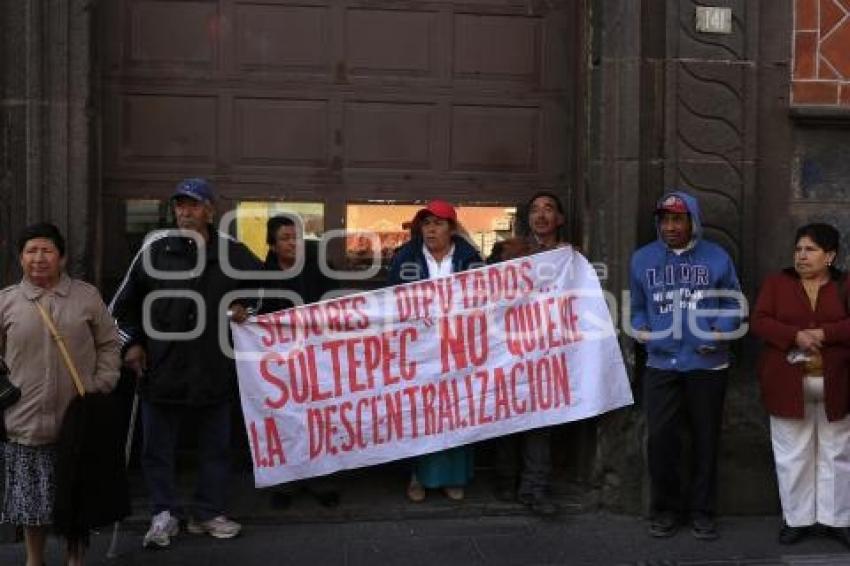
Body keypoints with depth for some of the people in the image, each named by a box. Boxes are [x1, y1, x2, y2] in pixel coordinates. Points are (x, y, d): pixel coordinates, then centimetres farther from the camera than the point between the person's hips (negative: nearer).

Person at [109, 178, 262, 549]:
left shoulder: (232, 251, -1)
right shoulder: (155, 248, -2)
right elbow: (124, 302, 9)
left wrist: (246, 306, 2)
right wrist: (130, 342, 2)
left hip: (215, 369, 1)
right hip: (161, 369, -1)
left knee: (216, 446, 11)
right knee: (158, 447, 8)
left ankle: (208, 513, 26)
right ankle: (164, 515, 23)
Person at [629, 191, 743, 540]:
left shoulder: (717, 258, 1)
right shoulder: (642, 258, 6)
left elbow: (732, 304, 6)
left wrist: (720, 333, -10)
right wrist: (641, 330, -4)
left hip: (707, 365, 0)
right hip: (661, 364, 1)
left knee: (705, 439, 9)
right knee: (659, 437, -3)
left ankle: (702, 510, 23)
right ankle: (665, 507, 16)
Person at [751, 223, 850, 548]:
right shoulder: (777, 282, 3)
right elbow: (759, 322, -6)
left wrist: (822, 333, -22)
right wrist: (795, 336, -20)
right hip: (788, 384, 0)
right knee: (792, 454, 6)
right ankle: (797, 518, 18)